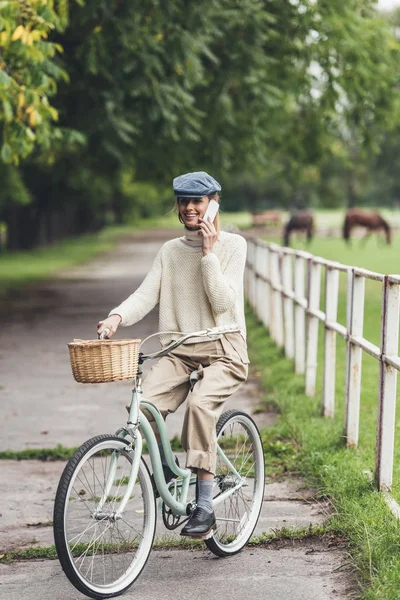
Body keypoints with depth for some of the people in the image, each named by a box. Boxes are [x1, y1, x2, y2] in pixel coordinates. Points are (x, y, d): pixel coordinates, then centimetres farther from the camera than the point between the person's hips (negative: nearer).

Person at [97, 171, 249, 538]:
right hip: (179, 353, 4)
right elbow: (146, 294, 1)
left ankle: (205, 506, -30)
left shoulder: (232, 245, 1)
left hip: (223, 352, -4)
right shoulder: (170, 251, 13)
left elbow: (223, 302, -10)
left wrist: (208, 254, -13)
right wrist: (117, 317, -18)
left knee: (200, 403, -34)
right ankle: (168, 478, 3)